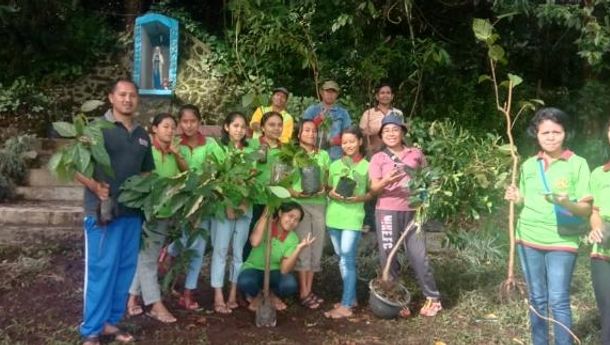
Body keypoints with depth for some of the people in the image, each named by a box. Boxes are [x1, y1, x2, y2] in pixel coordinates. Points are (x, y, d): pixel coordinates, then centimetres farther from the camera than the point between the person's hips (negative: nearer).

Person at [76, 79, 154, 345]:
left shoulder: (142, 135, 14)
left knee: (125, 269, 11)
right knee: (101, 270, 0)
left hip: (132, 212, 6)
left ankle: (110, 322, 26)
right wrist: (94, 186, -23)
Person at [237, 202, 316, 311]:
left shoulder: (293, 239, -10)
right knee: (245, 282, -36)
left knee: (290, 285, -31)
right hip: (253, 269, -1)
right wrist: (265, 214, -35)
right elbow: (255, 242, -39)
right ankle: (255, 295, 2)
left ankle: (273, 295, 6)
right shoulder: (264, 225, -15)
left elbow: (284, 270, -20)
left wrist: (299, 249, -31)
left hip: (274, 272, 2)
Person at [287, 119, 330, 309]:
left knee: (316, 245, 4)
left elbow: (328, 180, 14)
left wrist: (324, 188, -7)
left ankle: (309, 289, 13)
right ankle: (304, 292, 1)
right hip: (299, 203, -3)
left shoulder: (324, 155, 13)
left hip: (320, 204, 4)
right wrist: (296, 193, -15)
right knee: (303, 245, -6)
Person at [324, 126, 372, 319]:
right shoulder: (335, 165, 9)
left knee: (347, 260, -8)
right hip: (334, 216, 5)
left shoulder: (367, 166, -1)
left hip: (353, 217, -5)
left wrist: (360, 198, -15)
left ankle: (346, 305, -4)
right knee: (343, 260, 13)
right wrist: (331, 194, -8)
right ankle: (351, 297, 26)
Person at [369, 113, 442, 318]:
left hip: (412, 211, 1)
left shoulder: (416, 154, 8)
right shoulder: (378, 158, 2)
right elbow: (374, 188, -8)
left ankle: (433, 298, 17)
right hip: (387, 212, -1)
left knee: (418, 255, 2)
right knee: (388, 256, 1)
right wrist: (385, 182, -29)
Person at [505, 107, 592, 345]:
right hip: (529, 239, 4)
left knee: (558, 302, -2)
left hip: (561, 242, -4)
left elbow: (586, 209, -7)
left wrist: (566, 203, -26)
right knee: (537, 300, 14)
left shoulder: (577, 164, -6)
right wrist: (517, 198, -6)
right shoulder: (528, 165, 6)